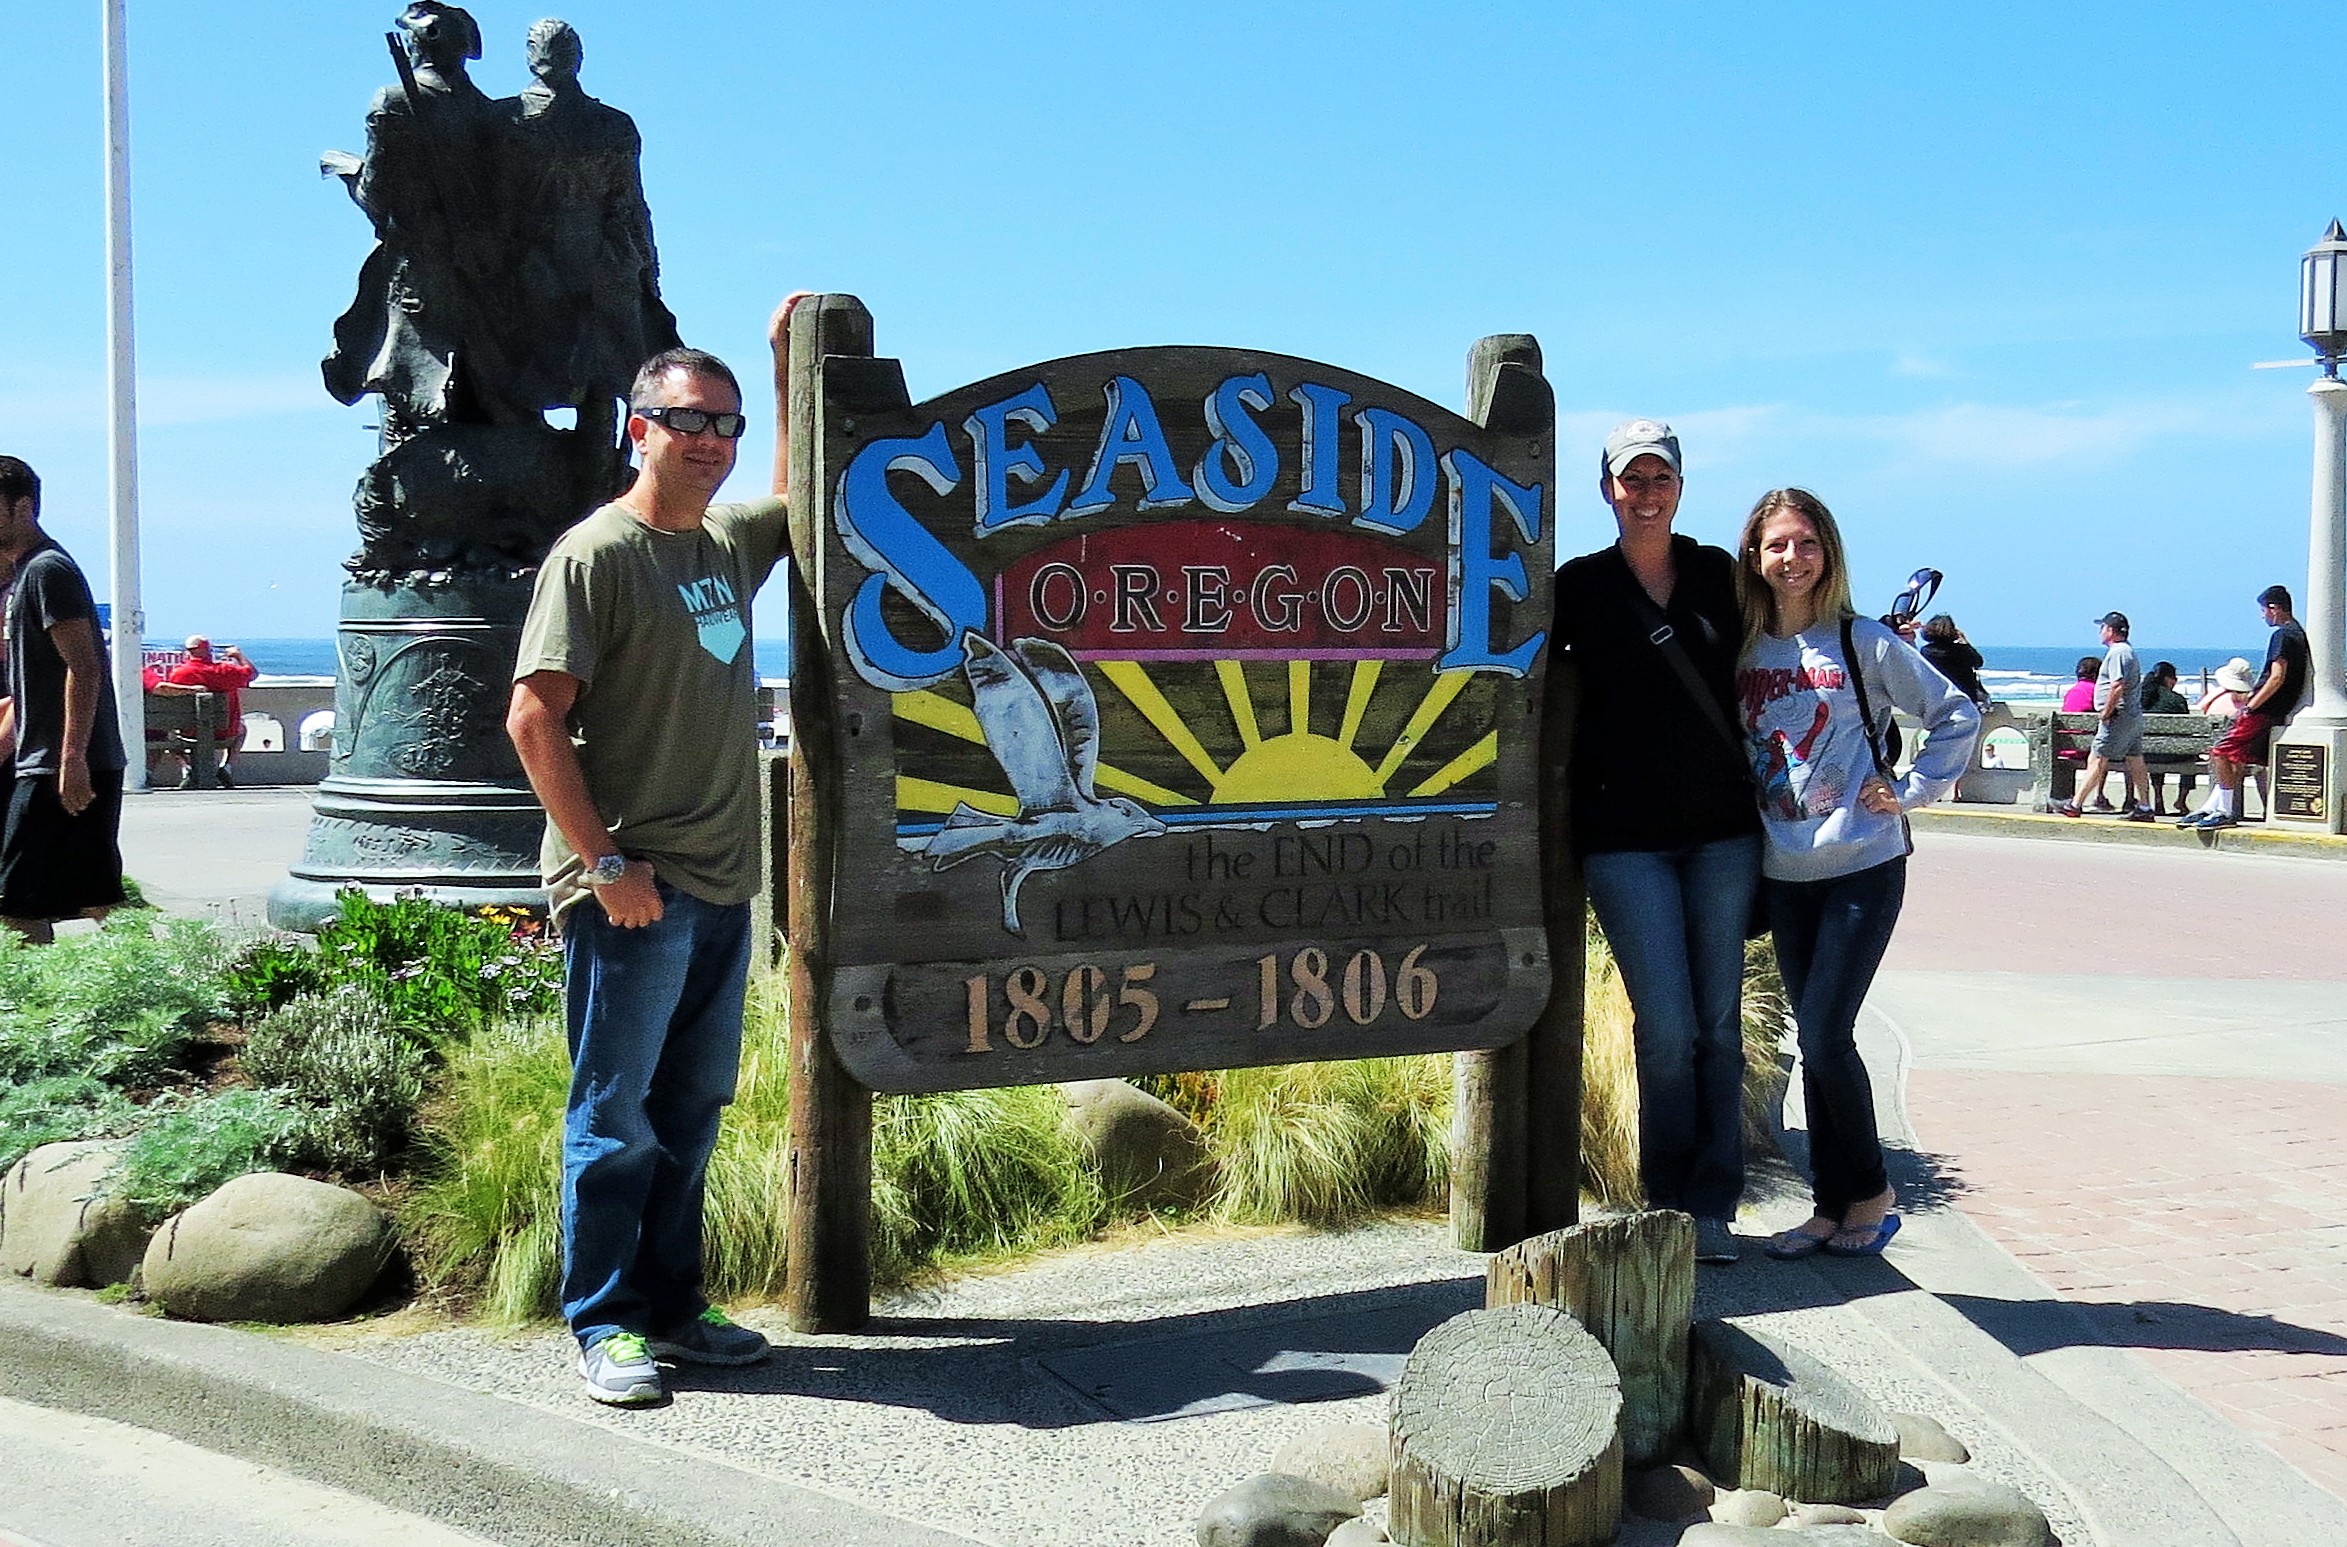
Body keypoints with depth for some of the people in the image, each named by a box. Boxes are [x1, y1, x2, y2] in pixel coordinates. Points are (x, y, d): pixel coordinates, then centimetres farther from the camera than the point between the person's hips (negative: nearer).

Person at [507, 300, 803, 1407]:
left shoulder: (730, 542, 12)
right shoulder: (596, 553, -9)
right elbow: (534, 717, -14)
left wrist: (790, 361, 26)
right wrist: (603, 863, -16)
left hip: (722, 883, 7)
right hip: (632, 888, -7)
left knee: (692, 1108, 14)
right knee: (616, 1114, 1)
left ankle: (670, 1305, 24)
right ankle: (604, 1326, 11)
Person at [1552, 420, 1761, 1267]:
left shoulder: (1717, 574, 9)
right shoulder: (1580, 586, 2)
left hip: (1723, 829, 3)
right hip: (1625, 837, -2)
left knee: (1720, 1024, 4)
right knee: (1668, 1029, -5)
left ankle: (1712, 1207, 13)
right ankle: (1667, 1202, 12)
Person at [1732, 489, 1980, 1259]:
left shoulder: (1864, 642, -5)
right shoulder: (1742, 650, 5)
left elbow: (1957, 715, 3)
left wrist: (1910, 791, -5)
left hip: (1863, 867, -4)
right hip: (1783, 872, 4)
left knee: (1824, 1034, -9)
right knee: (1814, 1042, 9)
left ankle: (1871, 1191, 11)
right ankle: (1831, 1206, 18)